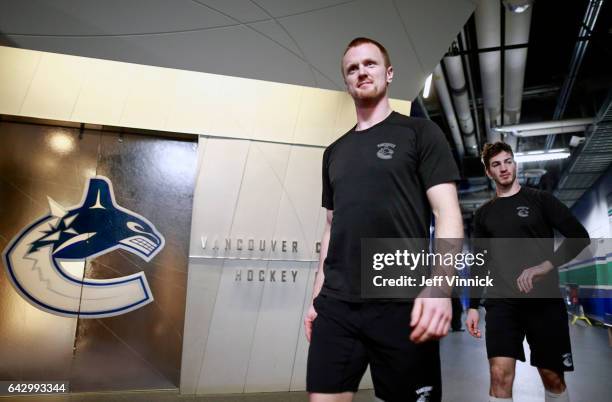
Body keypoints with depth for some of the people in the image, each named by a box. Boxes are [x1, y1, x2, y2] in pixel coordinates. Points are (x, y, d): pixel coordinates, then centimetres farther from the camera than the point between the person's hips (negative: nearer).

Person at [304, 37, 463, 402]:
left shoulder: (420, 132, 4)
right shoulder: (335, 152, 17)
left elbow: (448, 212, -5)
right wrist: (317, 296, 15)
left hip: (402, 305, -4)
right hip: (336, 305, 4)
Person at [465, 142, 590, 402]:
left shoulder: (539, 200, 5)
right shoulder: (484, 214, 11)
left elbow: (579, 236, -3)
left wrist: (545, 266, -17)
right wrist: (473, 306, 7)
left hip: (544, 300, -1)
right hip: (501, 302, 1)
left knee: (553, 377, 9)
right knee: (500, 375, -11)